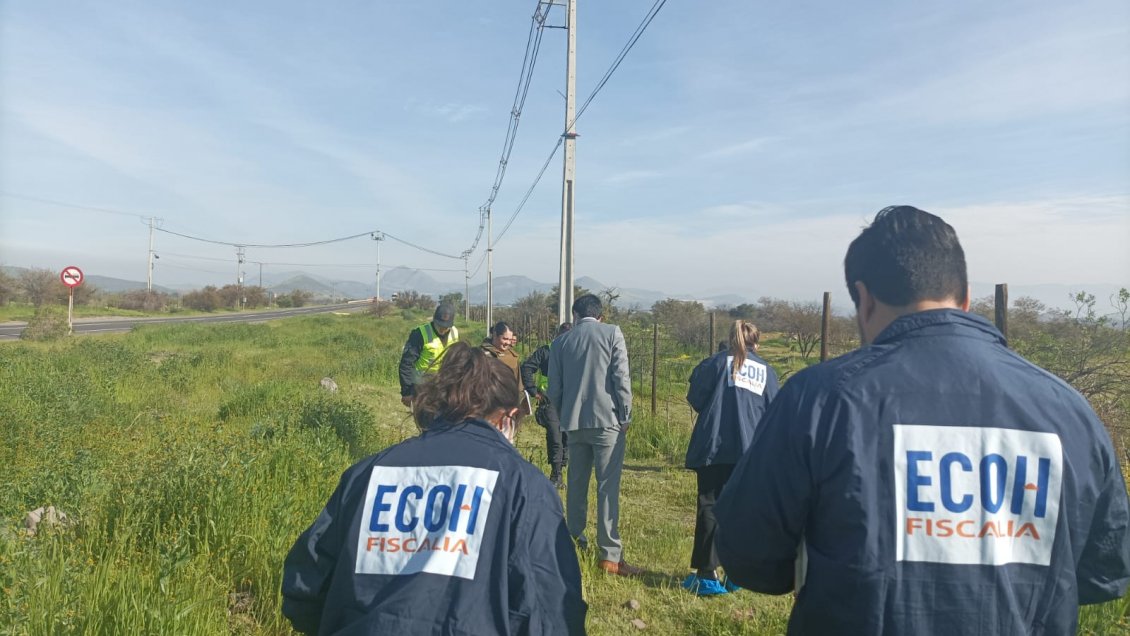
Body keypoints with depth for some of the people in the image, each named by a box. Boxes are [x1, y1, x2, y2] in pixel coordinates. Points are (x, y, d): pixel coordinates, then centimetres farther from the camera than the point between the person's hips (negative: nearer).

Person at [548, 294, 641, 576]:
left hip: (574, 423, 4)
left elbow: (554, 387, 7)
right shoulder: (612, 333, -1)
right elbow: (621, 378, -7)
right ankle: (610, 555, -2)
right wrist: (625, 416, 0)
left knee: (577, 484, 15)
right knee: (608, 487, -3)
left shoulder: (561, 341, 8)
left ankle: (574, 539, 25)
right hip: (606, 420, -4)